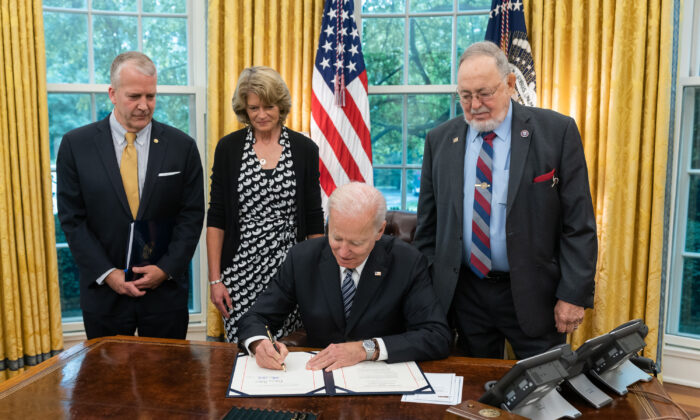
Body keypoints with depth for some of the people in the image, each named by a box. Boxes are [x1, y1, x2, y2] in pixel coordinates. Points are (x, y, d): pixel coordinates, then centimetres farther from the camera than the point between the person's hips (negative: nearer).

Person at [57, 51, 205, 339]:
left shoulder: (182, 146, -2)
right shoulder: (76, 145, -2)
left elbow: (192, 215, -1)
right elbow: (72, 218, -2)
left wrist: (166, 268, -10)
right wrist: (107, 273, -10)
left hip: (166, 290, 0)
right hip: (103, 292, 0)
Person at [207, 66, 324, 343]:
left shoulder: (305, 149, 2)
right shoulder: (228, 148, 2)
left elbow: (314, 219, 6)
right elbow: (216, 218, 3)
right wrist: (215, 279, -1)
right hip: (241, 270, 0)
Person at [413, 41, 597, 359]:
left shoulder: (557, 131, -6)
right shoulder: (439, 139, 3)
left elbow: (579, 223, -6)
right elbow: (428, 224, 7)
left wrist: (574, 294, -10)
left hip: (533, 295, -2)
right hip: (465, 293, 3)